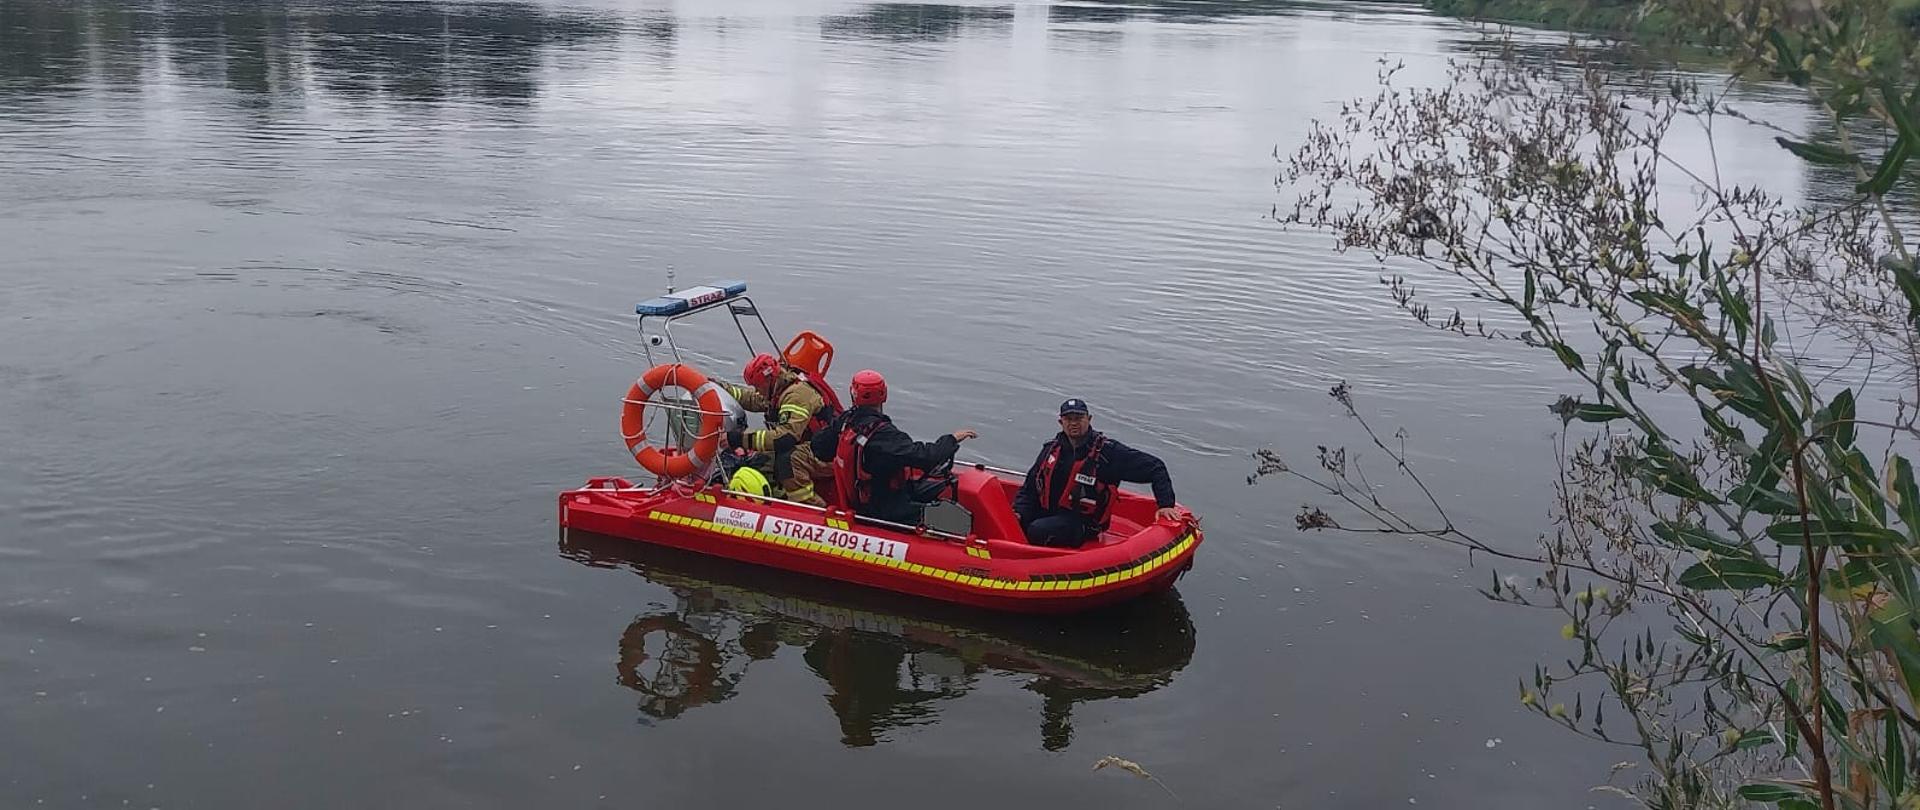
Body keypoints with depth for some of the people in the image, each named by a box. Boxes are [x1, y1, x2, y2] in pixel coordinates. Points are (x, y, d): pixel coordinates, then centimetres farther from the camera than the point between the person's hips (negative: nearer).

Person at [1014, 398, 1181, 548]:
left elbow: (1155, 468, -4)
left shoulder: (1108, 451, -6)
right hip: (1045, 514, 5)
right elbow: (1029, 487, 15)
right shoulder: (1052, 449, 9)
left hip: (1082, 523, -5)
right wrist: (1018, 512, -2)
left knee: (1037, 531, -32)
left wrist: (1166, 505, -13)